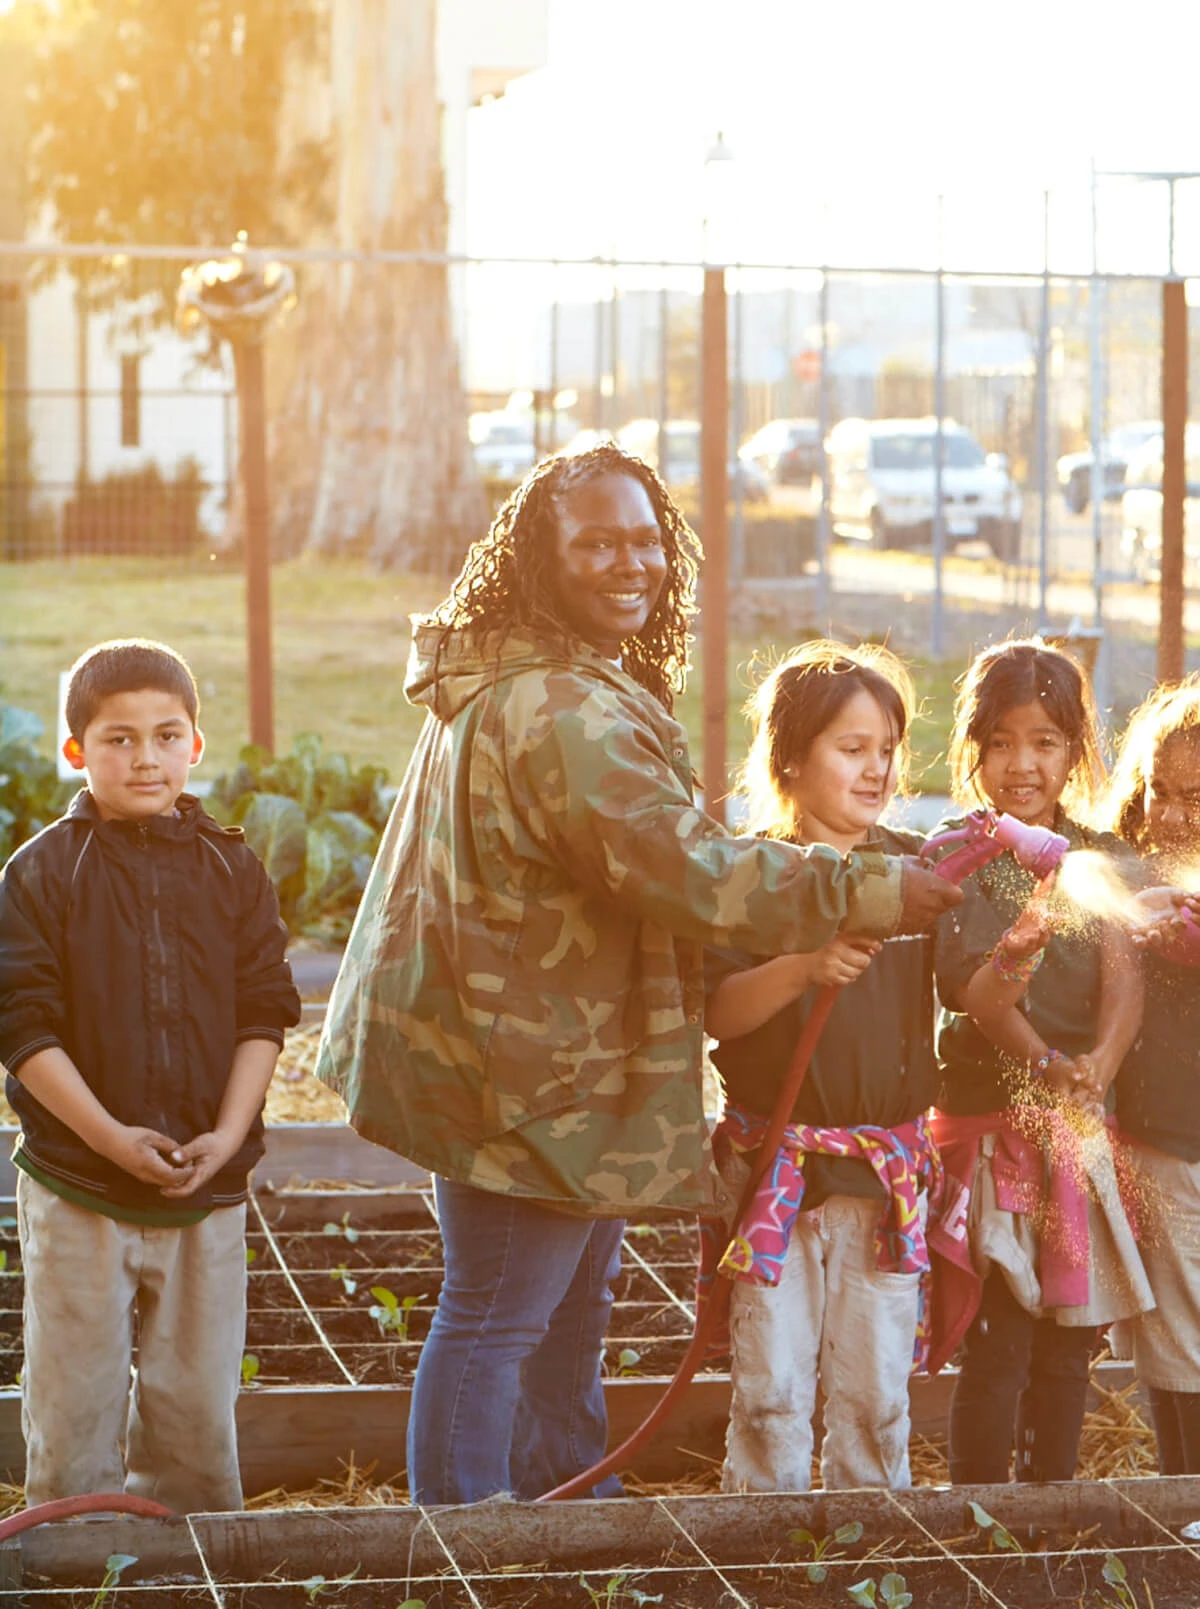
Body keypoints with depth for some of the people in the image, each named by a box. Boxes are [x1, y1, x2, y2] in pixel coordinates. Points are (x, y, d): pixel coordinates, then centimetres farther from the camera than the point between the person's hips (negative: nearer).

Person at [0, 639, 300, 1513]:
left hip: (209, 1186, 2)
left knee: (197, 1395, 10)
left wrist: (228, 1133, -10)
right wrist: (112, 1137, -18)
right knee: (74, 1399, 3)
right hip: (75, 1189, -2)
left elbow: (265, 1014, 4)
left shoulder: (233, 871, 4)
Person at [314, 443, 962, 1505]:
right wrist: (873, 894, -29)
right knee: (495, 1318, -2)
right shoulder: (563, 712, -26)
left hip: (535, 1049, 12)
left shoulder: (508, 684, 10)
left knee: (572, 1304, 24)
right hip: (524, 1071, -12)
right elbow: (685, 871, -32)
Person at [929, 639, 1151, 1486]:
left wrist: (1097, 1065, -25)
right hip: (990, 1124, -3)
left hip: (1084, 1129, 4)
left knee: (1069, 1343, 8)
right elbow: (968, 983, -14)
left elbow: (1126, 977, -5)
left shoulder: (1101, 859, 8)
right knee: (996, 1345, -6)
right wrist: (1044, 1064, -33)